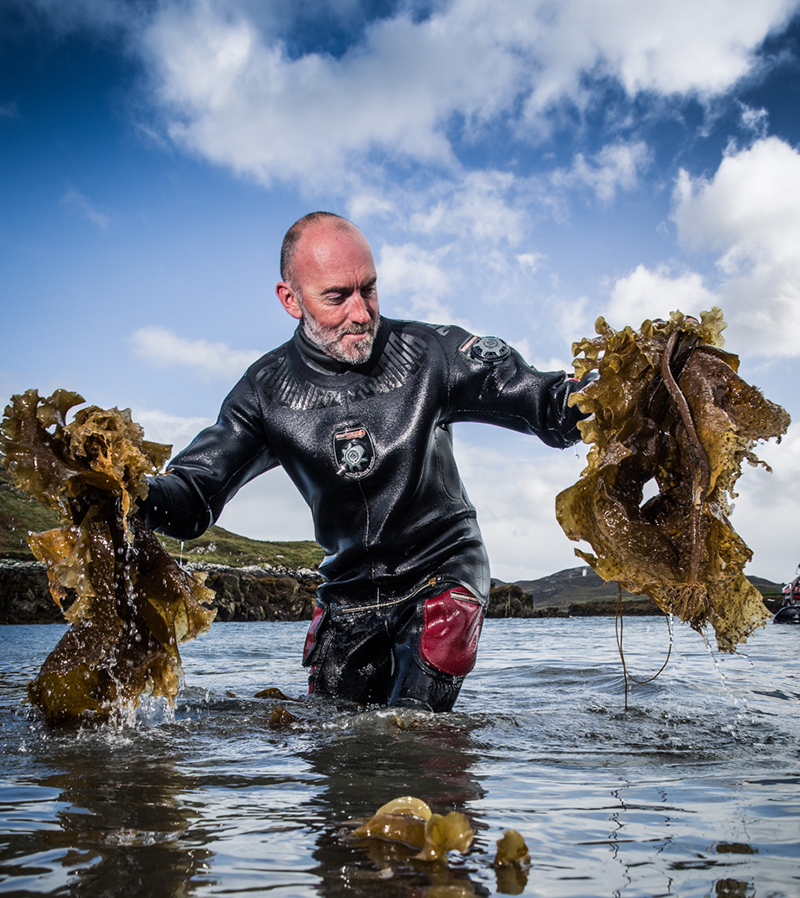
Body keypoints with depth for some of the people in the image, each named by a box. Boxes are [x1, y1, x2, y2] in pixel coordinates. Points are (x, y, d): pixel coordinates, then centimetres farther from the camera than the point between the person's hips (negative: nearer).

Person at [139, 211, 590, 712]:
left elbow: (538, 398, -17)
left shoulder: (431, 354, -13)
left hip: (441, 575, -3)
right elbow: (193, 494, -10)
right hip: (349, 590, 3)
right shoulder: (269, 391, -6)